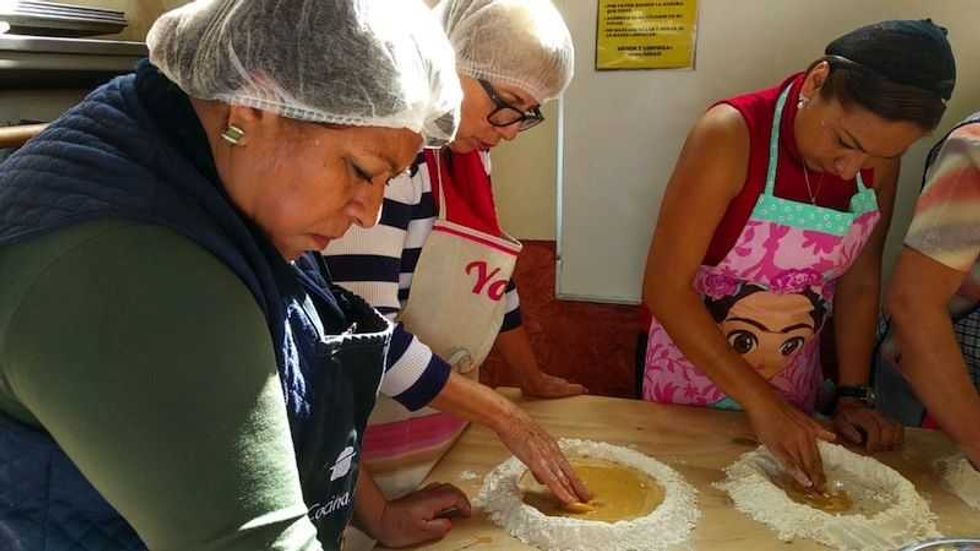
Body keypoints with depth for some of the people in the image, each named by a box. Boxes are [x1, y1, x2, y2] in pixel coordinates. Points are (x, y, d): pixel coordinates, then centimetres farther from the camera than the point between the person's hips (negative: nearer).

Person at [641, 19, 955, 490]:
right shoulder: (732, 135, -25)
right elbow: (665, 288, -27)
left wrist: (852, 395, -1)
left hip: (794, 385, 4)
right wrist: (758, 401, -26)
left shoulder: (879, 156, -9)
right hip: (693, 372, -4)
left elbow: (859, 282, 3)